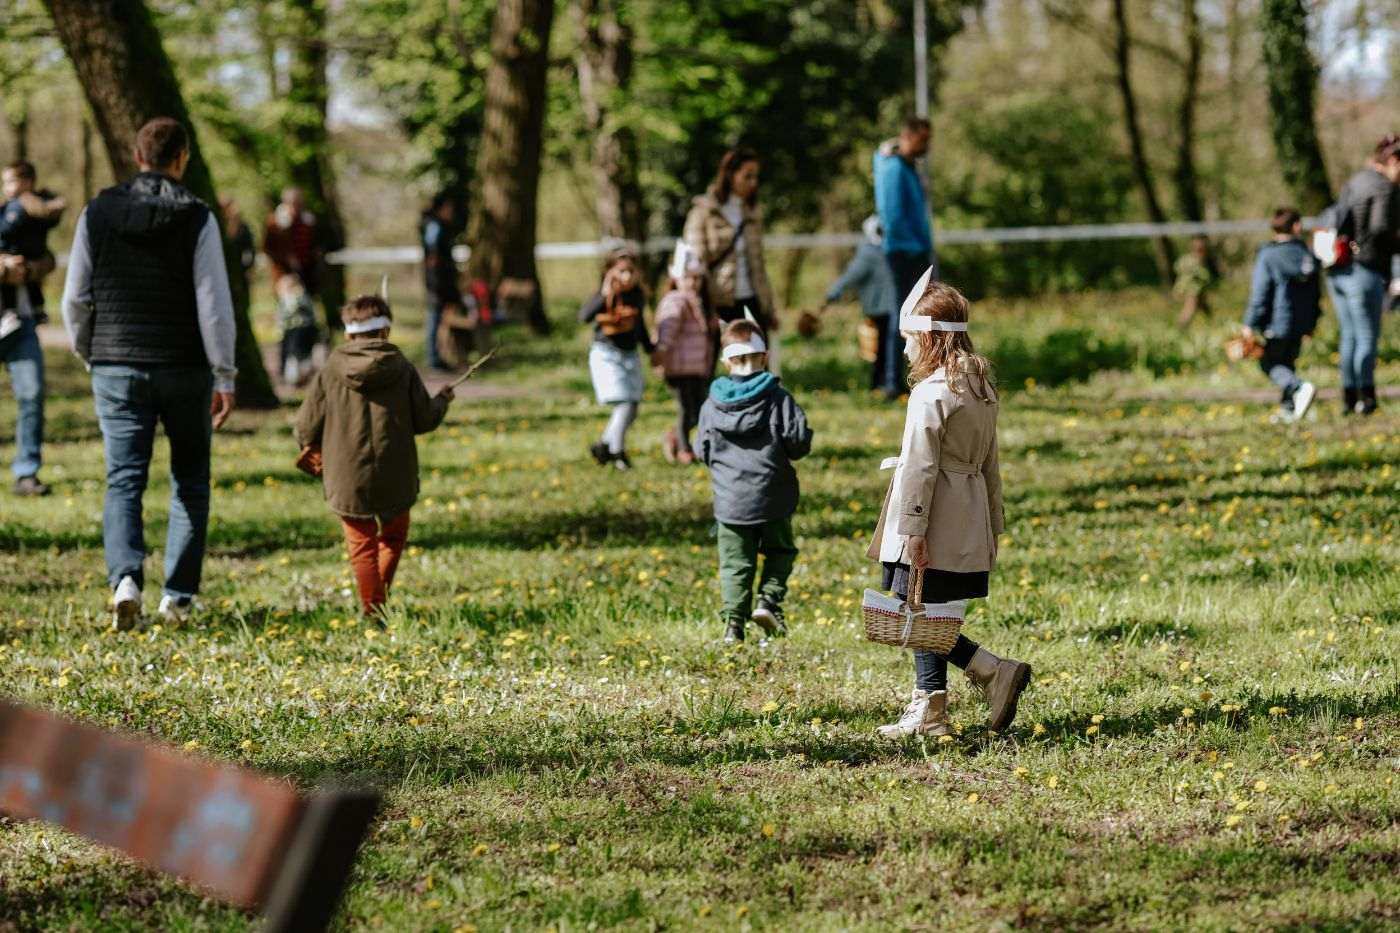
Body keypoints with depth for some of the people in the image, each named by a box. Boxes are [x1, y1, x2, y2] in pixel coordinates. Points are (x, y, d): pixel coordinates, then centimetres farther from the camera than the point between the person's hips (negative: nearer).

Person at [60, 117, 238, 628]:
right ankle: (178, 595, 9)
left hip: (116, 367, 1)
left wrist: (89, 354, 21)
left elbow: (75, 298, 5)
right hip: (184, 369, -1)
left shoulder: (97, 213, 1)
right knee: (190, 481, 12)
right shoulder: (197, 219, -7)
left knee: (123, 480, 3)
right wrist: (224, 376, -4)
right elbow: (214, 304, -10)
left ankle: (125, 577, -20)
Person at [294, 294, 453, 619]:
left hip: (348, 479, -1)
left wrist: (312, 448, 21)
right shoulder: (402, 369, -4)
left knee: (362, 544, 8)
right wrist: (441, 401, 23)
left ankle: (373, 609, 3)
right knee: (394, 536, 22)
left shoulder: (330, 372, -5)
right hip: (394, 478, 1)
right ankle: (381, 594, 10)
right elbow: (424, 420, 1)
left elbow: (306, 428, -2)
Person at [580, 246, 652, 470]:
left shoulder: (637, 295, 3)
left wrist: (650, 348, 32)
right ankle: (617, 453, -1)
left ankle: (603, 446, 25)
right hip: (606, 354, -6)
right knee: (624, 405, -15)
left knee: (632, 410, 8)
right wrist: (605, 296, -44)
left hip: (630, 355, 6)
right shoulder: (605, 295, -14)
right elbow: (584, 317, -32)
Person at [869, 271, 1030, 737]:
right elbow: (989, 461, 18)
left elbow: (920, 467, -18)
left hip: (935, 528, -9)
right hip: (968, 531, 9)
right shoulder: (981, 388, 12)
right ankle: (928, 710, 15)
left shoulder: (931, 393, -16)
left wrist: (912, 529, -17)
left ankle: (996, 671, -10)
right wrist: (994, 522, 23)